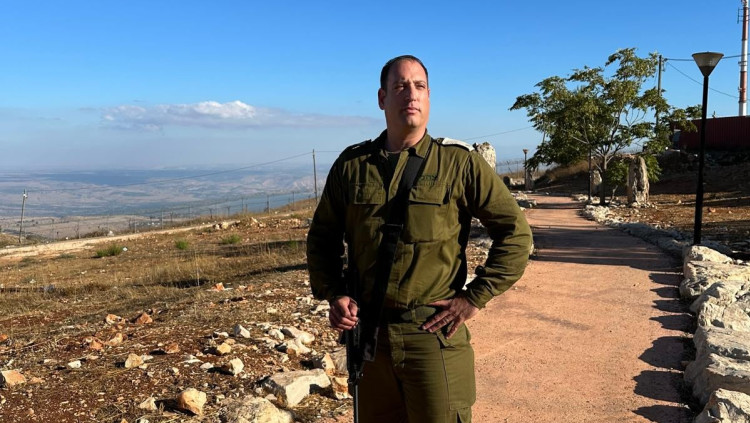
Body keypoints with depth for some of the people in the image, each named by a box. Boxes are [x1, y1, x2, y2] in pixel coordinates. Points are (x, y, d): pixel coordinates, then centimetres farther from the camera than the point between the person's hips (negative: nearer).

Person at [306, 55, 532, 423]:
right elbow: (322, 237, 14)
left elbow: (515, 232, -2)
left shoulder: (459, 162, -4)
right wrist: (334, 295, 2)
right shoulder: (351, 164, 4)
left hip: (434, 335, -3)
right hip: (368, 335, 3)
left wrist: (474, 297, -7)